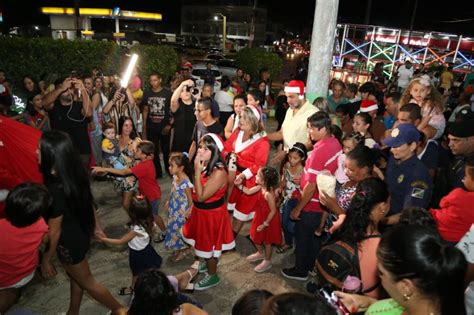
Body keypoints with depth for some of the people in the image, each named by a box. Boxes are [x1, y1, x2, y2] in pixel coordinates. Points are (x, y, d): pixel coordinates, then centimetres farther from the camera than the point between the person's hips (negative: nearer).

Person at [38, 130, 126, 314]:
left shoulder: (54, 190, -35)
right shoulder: (76, 175, -11)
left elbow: (54, 232, -24)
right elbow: (89, 202, 3)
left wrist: (45, 260, -9)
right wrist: (96, 226, 18)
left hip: (69, 243, -8)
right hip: (81, 233, 8)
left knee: (86, 281, 17)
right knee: (75, 276, 28)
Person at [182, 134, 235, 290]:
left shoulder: (219, 172, -32)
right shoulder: (204, 165, -6)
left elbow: (201, 196, -31)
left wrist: (197, 172, -32)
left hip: (211, 214, -8)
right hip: (201, 211, 8)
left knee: (209, 244, 12)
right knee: (204, 242, 28)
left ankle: (212, 276, 35)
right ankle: (209, 264, 54)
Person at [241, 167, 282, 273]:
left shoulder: (269, 194, -34)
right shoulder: (260, 187, -11)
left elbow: (273, 211, -26)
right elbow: (248, 192, 3)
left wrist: (265, 224, -20)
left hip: (268, 220, -8)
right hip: (260, 217, 8)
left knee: (266, 241, 14)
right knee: (255, 237, 24)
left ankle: (267, 261, 37)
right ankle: (260, 253, 50)